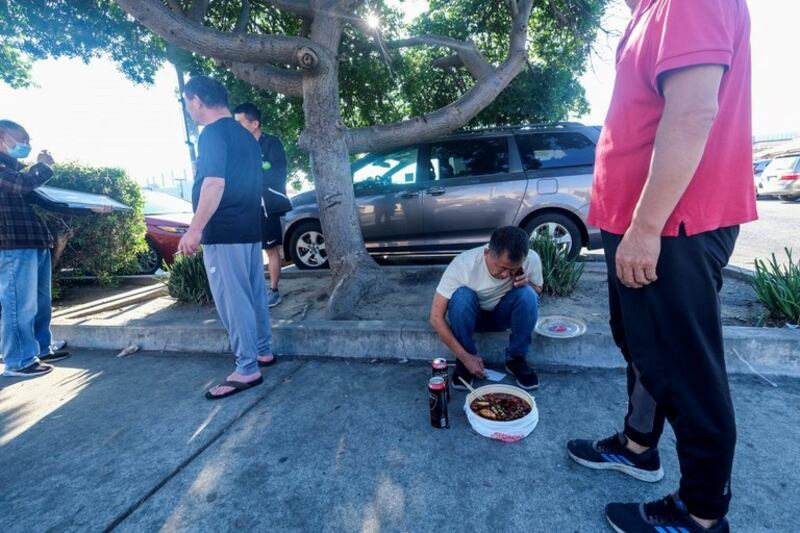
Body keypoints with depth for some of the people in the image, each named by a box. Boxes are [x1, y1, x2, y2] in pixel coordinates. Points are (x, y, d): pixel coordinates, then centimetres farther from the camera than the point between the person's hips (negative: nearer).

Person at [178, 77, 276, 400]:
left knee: (232, 300, -5)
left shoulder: (213, 133, -11)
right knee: (253, 294, 14)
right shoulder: (245, 135, 17)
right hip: (249, 229, 10)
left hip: (224, 232, -10)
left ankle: (247, 370, 1)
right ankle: (263, 351, 26)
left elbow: (215, 183, -22)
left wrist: (195, 230, -22)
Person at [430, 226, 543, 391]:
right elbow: (436, 317, -28)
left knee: (527, 294, -28)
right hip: (471, 316, -2)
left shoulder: (531, 259, -23)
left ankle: (516, 359, -8)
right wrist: (465, 357, -30)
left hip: (503, 315, 2)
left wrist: (527, 284, -26)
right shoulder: (463, 264, -32)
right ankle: (463, 362, -13)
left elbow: (537, 293, -1)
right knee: (461, 295, -34)